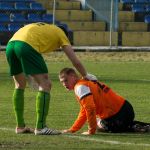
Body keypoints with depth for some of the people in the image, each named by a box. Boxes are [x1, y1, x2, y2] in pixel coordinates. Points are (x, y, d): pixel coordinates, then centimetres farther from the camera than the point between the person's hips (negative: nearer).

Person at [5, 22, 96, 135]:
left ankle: (20, 126, 23)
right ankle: (40, 127, -7)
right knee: (45, 85, 0)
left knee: (20, 85, 22)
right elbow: (75, 61, 17)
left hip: (10, 44, 7)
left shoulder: (44, 28, 39)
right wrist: (86, 76, 32)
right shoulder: (61, 33, 21)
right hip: (25, 45, -7)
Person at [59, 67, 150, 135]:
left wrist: (91, 131, -16)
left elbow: (90, 108, -25)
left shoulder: (80, 87, -15)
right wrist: (72, 130, 18)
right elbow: (84, 112, 21)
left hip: (117, 114, -10)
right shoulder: (87, 83, 18)